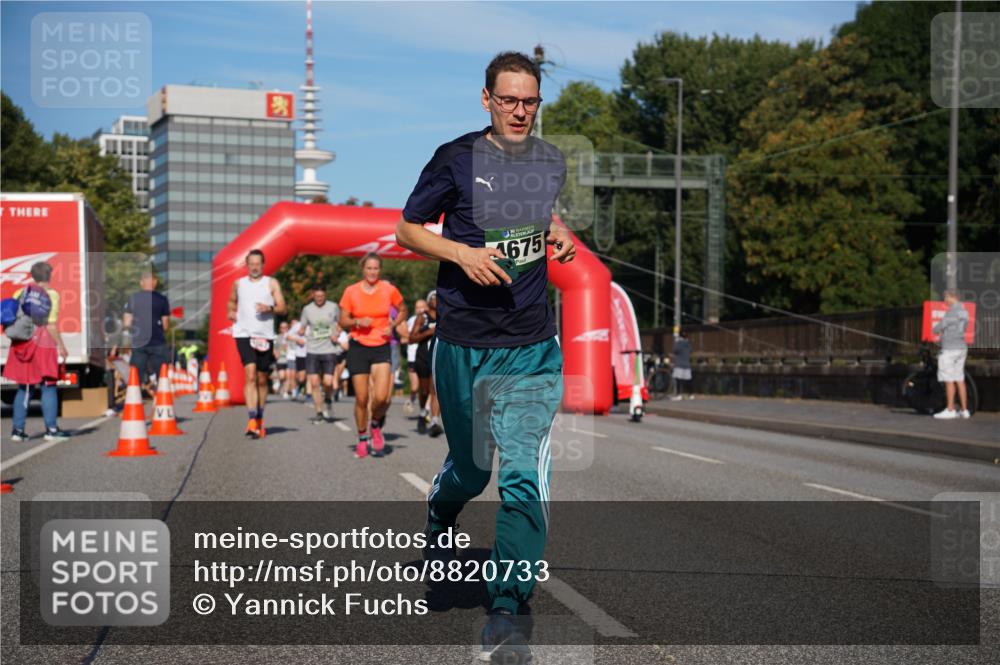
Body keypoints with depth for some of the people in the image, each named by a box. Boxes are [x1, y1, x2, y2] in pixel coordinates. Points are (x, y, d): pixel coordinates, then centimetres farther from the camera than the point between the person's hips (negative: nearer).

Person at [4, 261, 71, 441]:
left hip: (23, 345, 4)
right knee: (49, 387, 3)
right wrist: (61, 346, -3)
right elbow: (51, 325, -11)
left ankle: (18, 429, 10)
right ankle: (51, 428, 1)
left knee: (24, 388, 11)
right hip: (44, 346, -4)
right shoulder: (51, 295, -7)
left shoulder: (21, 293, 5)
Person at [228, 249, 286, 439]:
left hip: (265, 336, 1)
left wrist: (270, 308, -19)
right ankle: (252, 421, -23)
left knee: (262, 380, 9)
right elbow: (232, 301, 29)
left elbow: (282, 308, 0)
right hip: (244, 333, 0)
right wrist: (231, 312, 8)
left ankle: (260, 419, 25)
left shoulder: (271, 283, 6)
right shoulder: (239, 284, 12)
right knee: (250, 375, -17)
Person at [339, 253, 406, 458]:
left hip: (381, 348, 0)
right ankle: (362, 439, 22)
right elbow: (343, 320, 4)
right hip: (358, 348, 0)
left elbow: (402, 311, 15)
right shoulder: (351, 291, -2)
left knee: (381, 397, -16)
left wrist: (392, 325, -3)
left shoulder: (389, 290, -2)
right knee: (361, 399, 1)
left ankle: (376, 426, 15)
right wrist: (357, 322, -16)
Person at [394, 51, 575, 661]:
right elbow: (407, 229, 3)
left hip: (533, 347, 2)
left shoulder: (552, 162, 6)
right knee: (470, 470, 14)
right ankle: (437, 526, 50)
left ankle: (506, 615, -8)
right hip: (463, 344, -1)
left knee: (524, 478, -11)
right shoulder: (456, 159, -5)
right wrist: (462, 253, -14)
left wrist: (558, 237, 5)